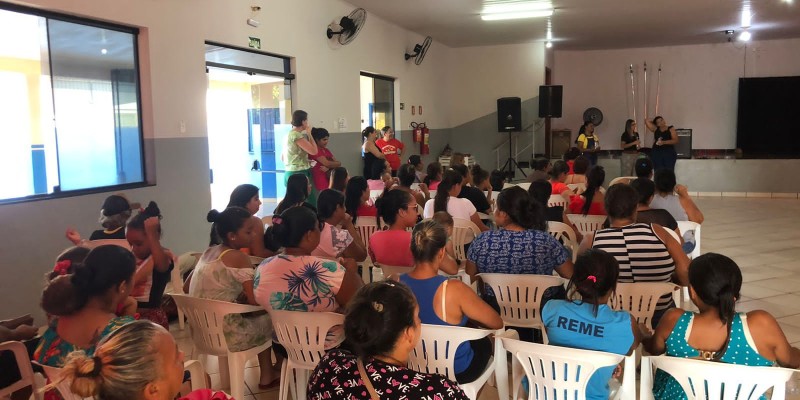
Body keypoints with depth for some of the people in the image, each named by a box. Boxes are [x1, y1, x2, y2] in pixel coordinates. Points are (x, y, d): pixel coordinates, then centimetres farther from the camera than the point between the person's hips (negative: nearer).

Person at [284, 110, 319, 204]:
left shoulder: (290, 134, 16)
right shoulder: (296, 135, -14)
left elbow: (283, 158, 22)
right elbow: (314, 151, -17)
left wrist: (305, 161, 17)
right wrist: (309, 134, -4)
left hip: (292, 173, 10)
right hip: (298, 174, -10)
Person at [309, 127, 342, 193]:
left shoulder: (326, 150, 17)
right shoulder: (315, 150, -10)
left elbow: (337, 162, 10)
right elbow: (327, 163, -19)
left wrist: (329, 168, -11)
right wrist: (337, 163, -1)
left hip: (330, 180, 8)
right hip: (321, 183, -8)